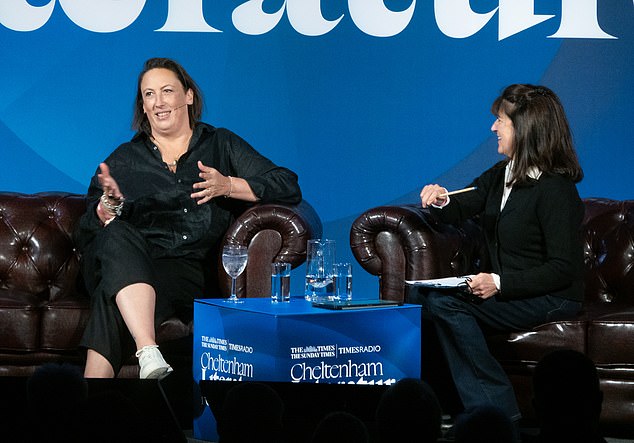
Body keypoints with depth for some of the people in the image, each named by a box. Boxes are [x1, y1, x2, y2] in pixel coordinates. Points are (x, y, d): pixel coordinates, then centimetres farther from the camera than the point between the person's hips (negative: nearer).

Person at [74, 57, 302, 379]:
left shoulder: (220, 144, 21)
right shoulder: (125, 158, 24)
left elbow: (288, 187, 10)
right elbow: (88, 231, 16)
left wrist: (228, 186, -5)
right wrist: (108, 206, -7)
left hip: (190, 271, -1)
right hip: (130, 266, 1)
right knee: (118, 234, -39)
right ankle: (148, 354, -54)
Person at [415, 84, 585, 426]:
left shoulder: (555, 189, -15)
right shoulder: (501, 175, 11)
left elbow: (563, 269, -19)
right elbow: (460, 211, 20)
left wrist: (500, 283, -25)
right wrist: (441, 202, -5)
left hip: (552, 300, -9)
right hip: (504, 290, 9)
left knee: (445, 303, -25)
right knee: (420, 295, -8)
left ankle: (497, 408, -19)